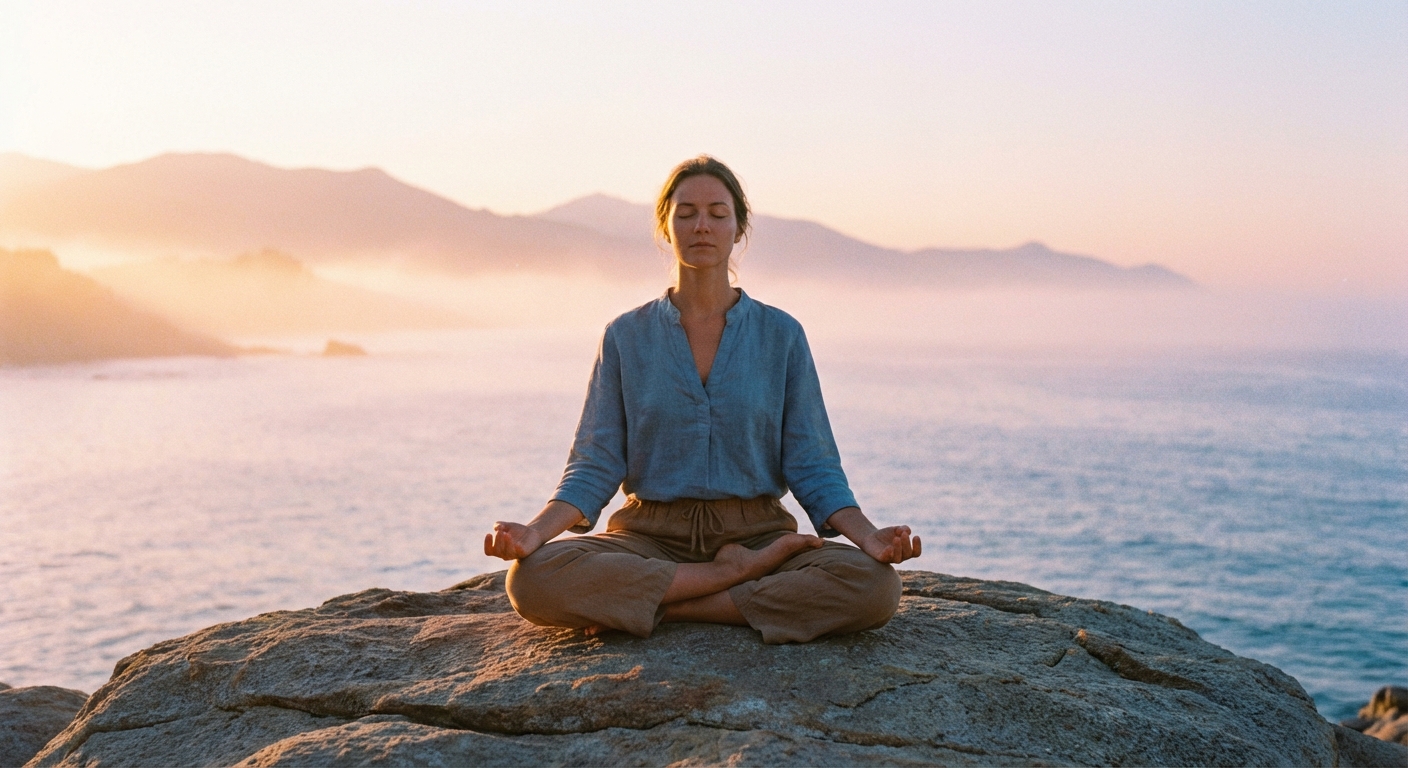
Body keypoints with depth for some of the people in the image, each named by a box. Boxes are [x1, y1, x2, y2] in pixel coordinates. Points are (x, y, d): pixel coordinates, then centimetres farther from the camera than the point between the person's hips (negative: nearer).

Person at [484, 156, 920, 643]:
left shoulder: (781, 335, 6)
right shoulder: (626, 337, 6)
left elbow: (811, 467, 2)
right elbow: (596, 466, 1)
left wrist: (868, 536, -17)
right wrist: (536, 530, -18)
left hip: (756, 531, 1)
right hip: (651, 536, 0)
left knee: (874, 587, -30)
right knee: (534, 579, -31)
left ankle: (642, 607, -20)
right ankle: (741, 572, -17)